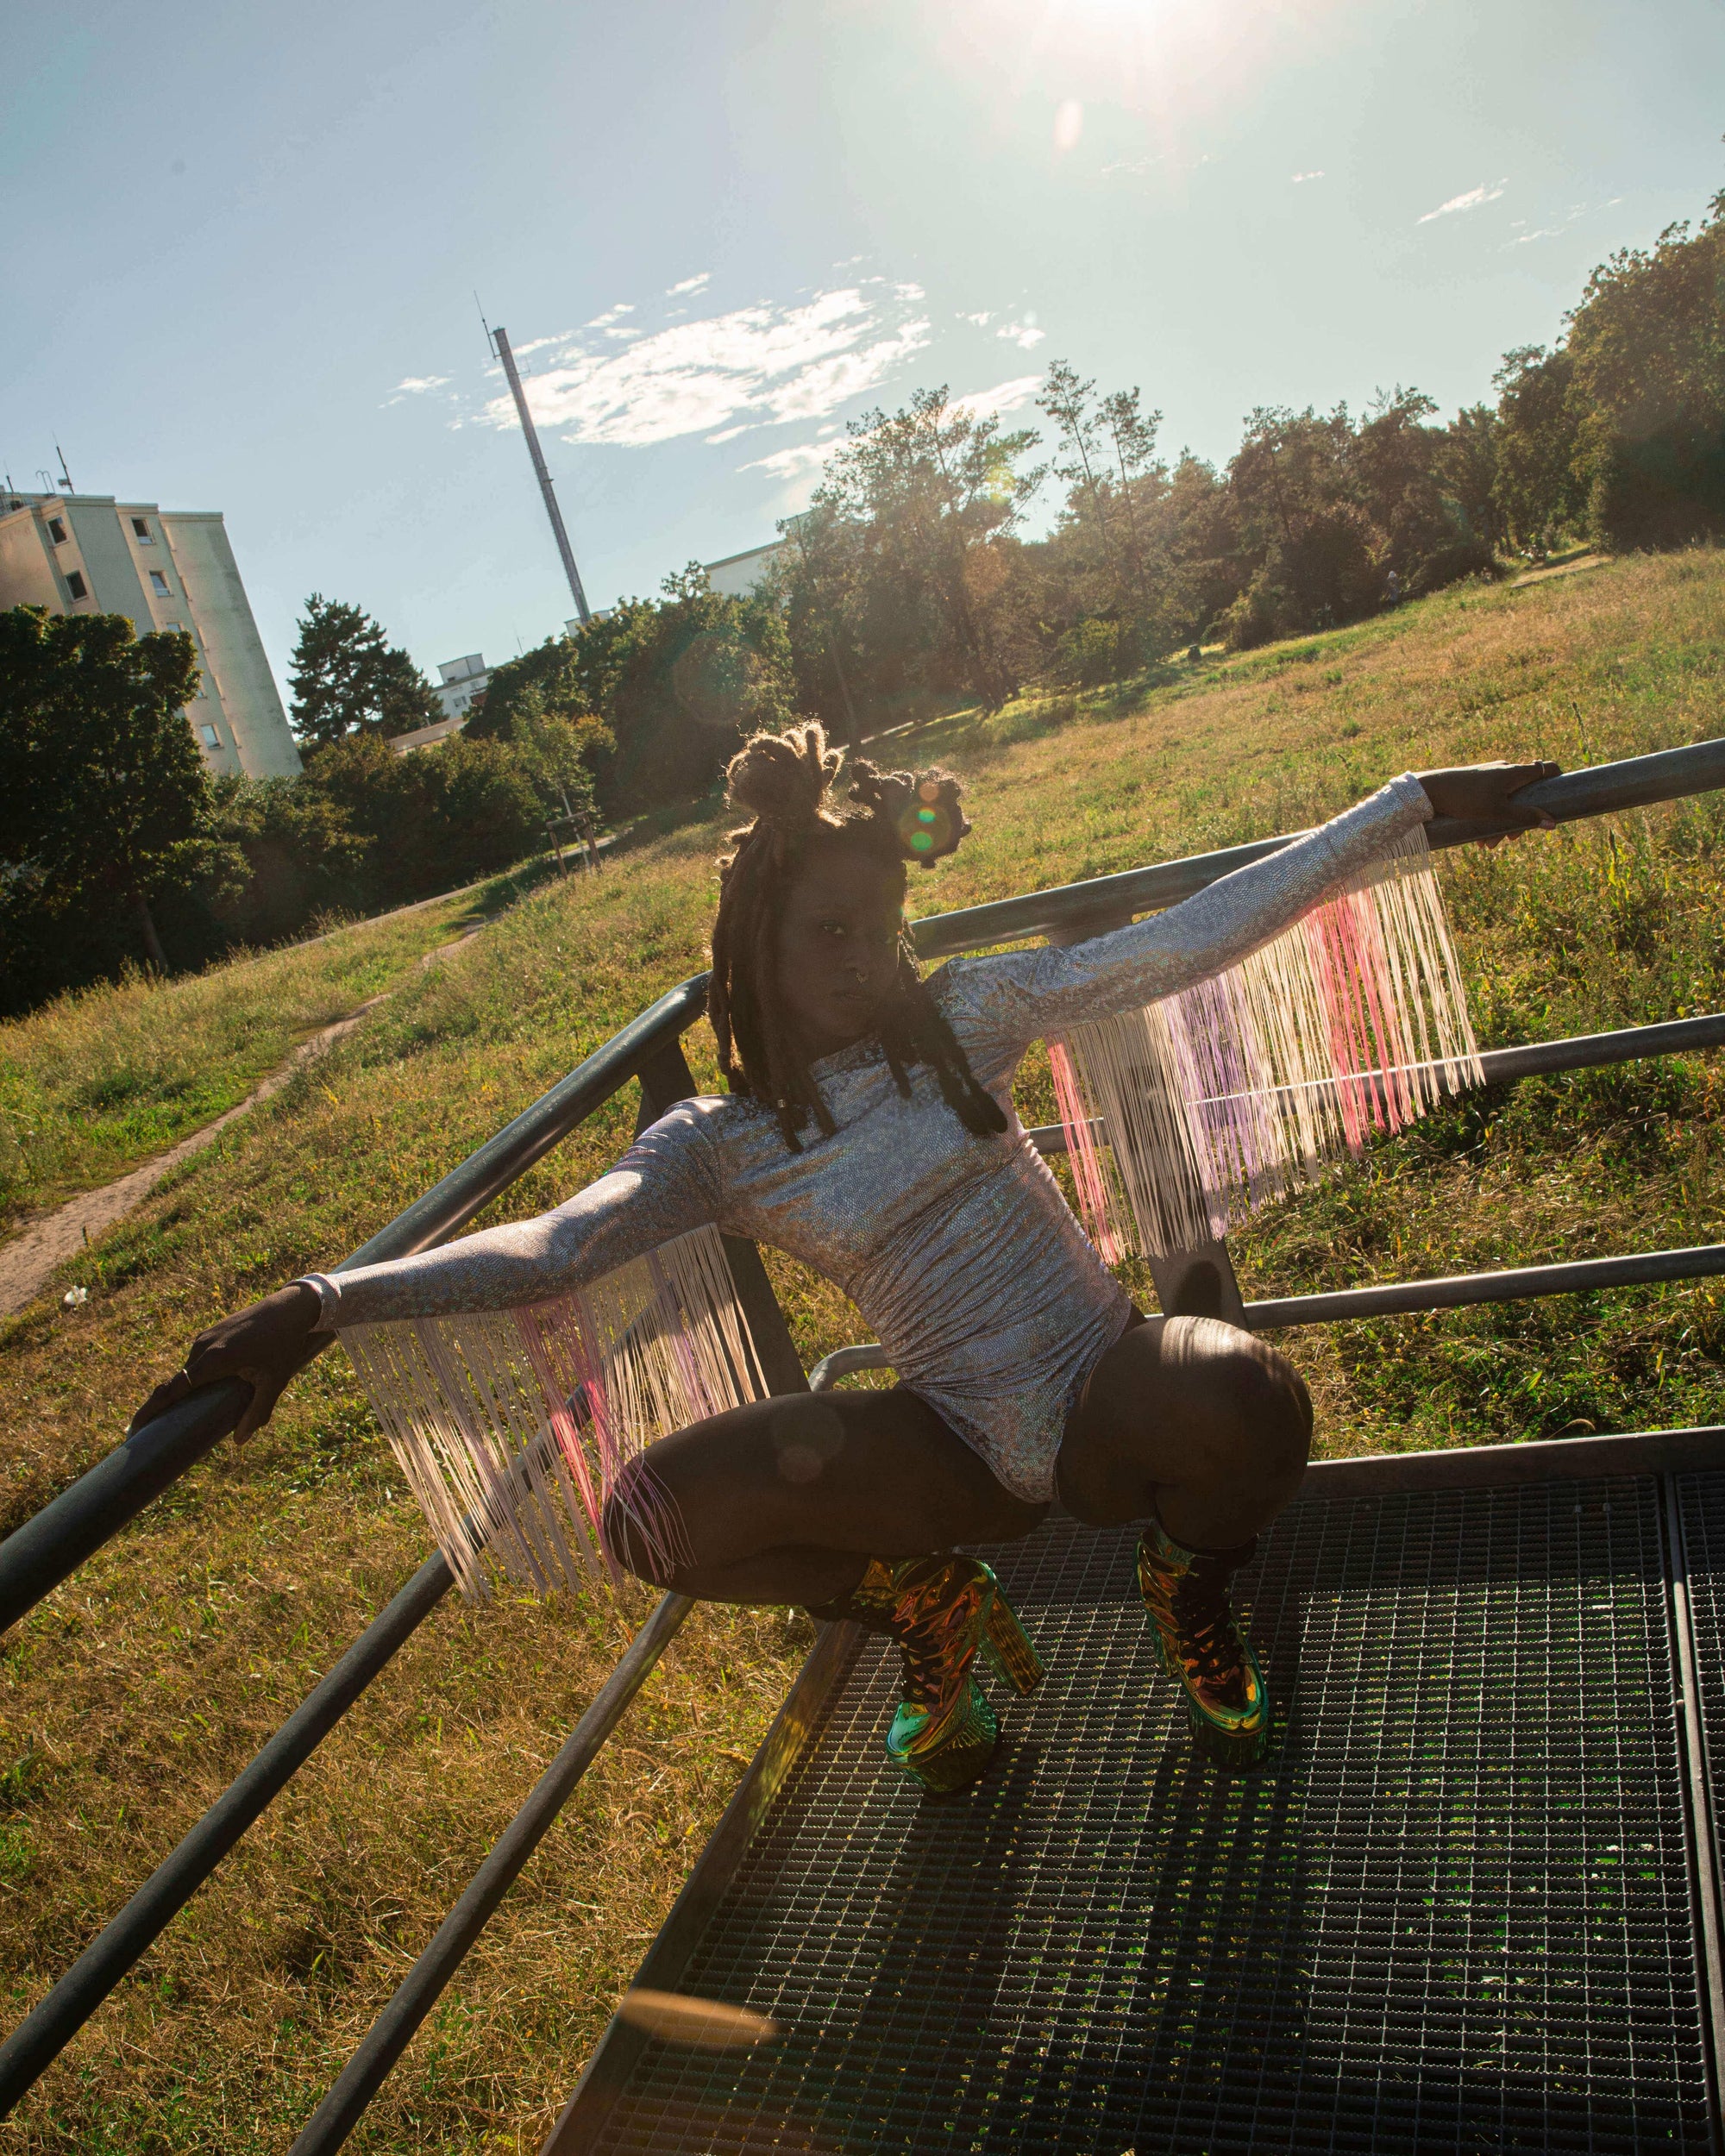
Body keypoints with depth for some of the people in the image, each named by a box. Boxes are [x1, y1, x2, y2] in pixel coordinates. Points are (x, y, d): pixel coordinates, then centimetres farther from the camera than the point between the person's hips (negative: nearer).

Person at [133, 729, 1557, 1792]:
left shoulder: (961, 1018, -2)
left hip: (1113, 1397, 0)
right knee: (655, 1514, -19)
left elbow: (1198, 937, -3)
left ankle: (1190, 1591, 5)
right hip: (972, 1450, 0)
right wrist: (322, 1303, -34)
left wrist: (1413, 800, -3)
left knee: (1248, 1398, -36)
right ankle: (929, 1607, 11)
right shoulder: (717, 1147, -3)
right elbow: (549, 1249, -18)